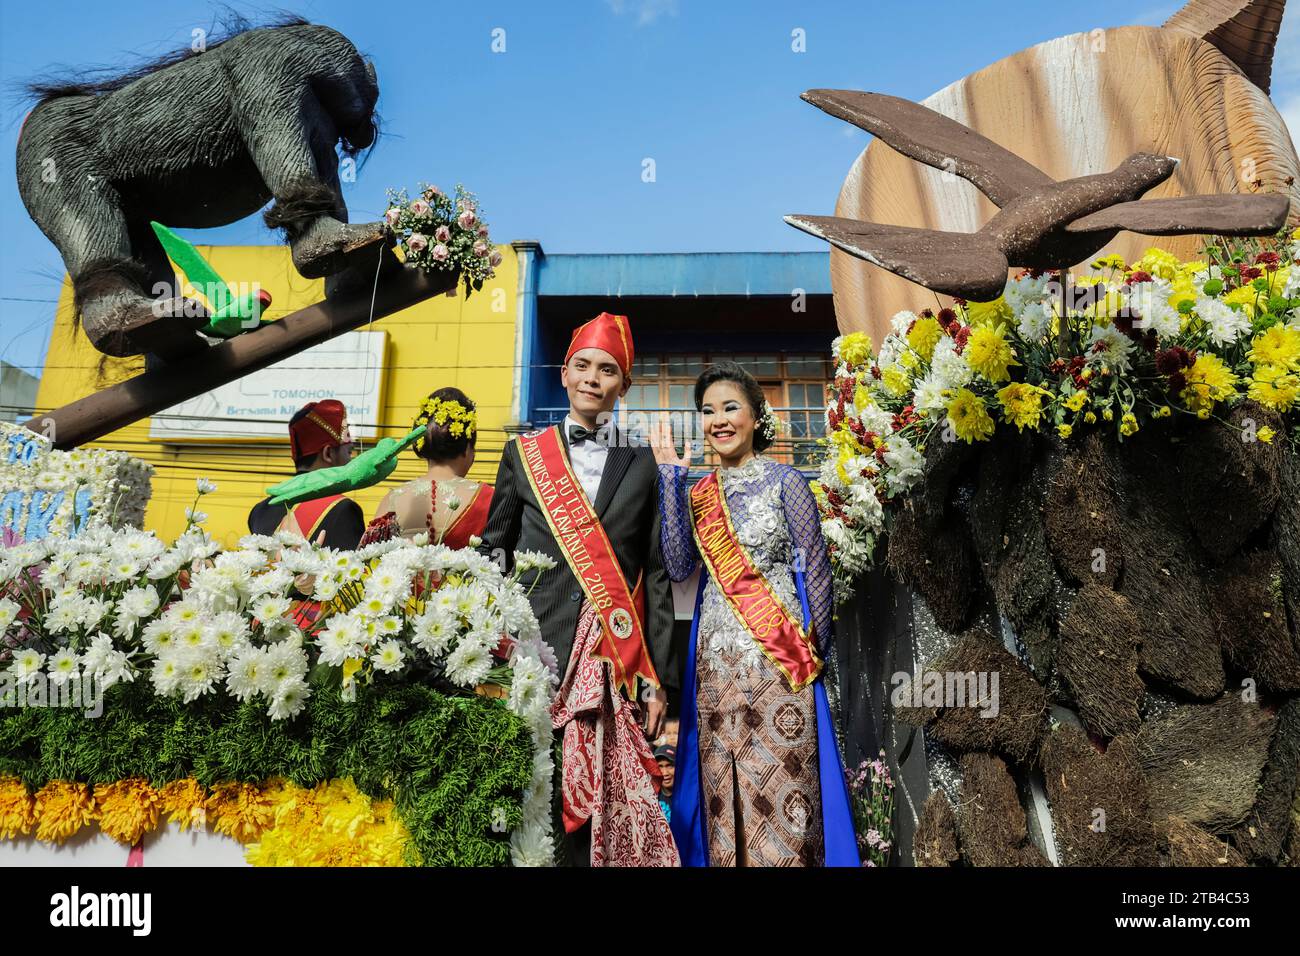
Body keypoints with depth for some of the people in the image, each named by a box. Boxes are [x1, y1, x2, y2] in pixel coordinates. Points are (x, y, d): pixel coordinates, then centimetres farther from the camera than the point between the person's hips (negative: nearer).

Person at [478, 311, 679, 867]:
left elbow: (656, 575, 7)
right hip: (537, 653, 0)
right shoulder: (523, 454, 9)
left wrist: (658, 678, 2)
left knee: (605, 811, 1)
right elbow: (492, 554, 10)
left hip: (618, 667, 0)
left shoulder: (642, 465, 8)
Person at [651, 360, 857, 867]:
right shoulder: (698, 491, 9)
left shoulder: (784, 481, -2)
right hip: (717, 659, 4)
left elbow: (816, 569, 0)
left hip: (777, 655, -4)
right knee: (722, 792, 9)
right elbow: (678, 566, -4)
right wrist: (671, 477, -5)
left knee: (781, 786, 0)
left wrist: (813, 651, -1)